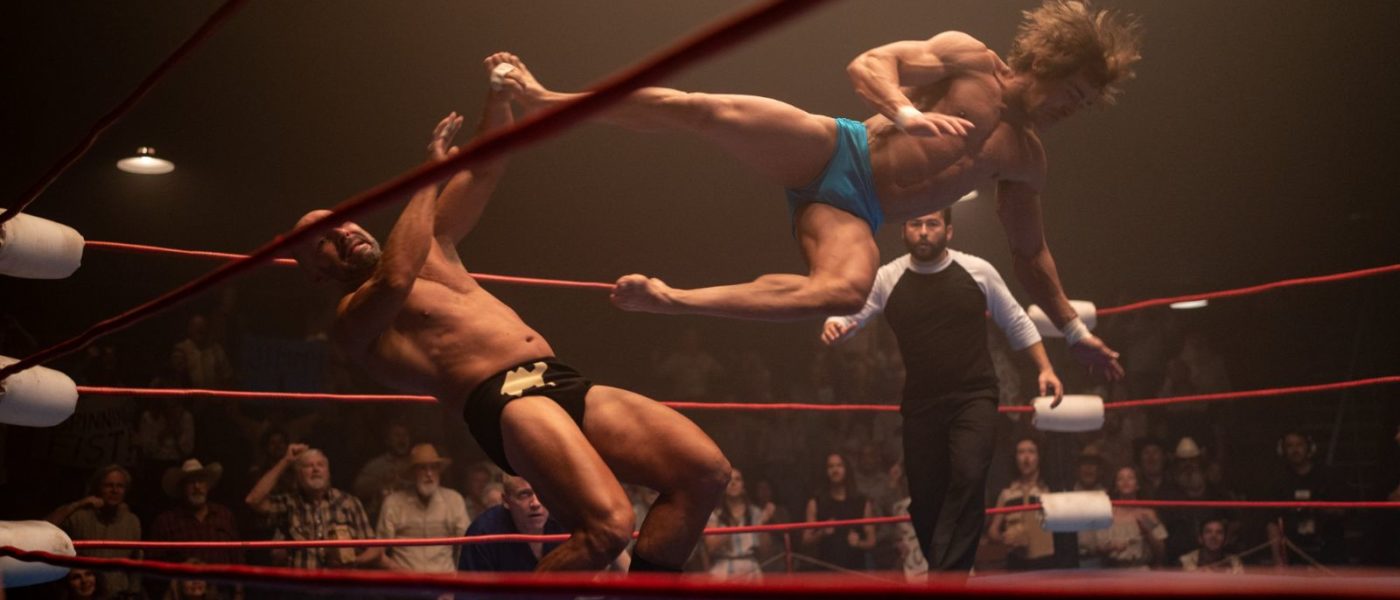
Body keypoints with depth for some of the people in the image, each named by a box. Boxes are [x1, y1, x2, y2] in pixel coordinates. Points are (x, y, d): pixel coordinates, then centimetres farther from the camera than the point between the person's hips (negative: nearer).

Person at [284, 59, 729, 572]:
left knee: (705, 471, -9)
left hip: (562, 383, 8)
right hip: (501, 401, -8)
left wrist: (499, 95, 12)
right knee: (607, 526, -31)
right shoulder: (354, 319, 7)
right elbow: (394, 281, -17)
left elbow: (487, 169, 29)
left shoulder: (430, 246, 29)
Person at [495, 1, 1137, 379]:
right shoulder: (965, 57, 1)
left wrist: (1073, 329, 23)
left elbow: (1029, 251, 24)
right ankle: (545, 100, -4)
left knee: (847, 291, -33)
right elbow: (867, 64, -9)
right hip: (831, 149, -3)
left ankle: (672, 299, -28)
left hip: (852, 213, 3)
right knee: (701, 108, -24)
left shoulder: (1026, 160, 15)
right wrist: (905, 113, -29)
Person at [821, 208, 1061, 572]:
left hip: (975, 397, -1)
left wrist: (1045, 369, 5)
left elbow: (1016, 323, 10)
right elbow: (850, 315, -7)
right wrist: (834, 327, -31)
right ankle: (945, 573, 29)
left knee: (969, 478, -22)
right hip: (921, 403, 2)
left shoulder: (978, 271, 0)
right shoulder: (886, 279, -1)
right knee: (924, 495, 5)